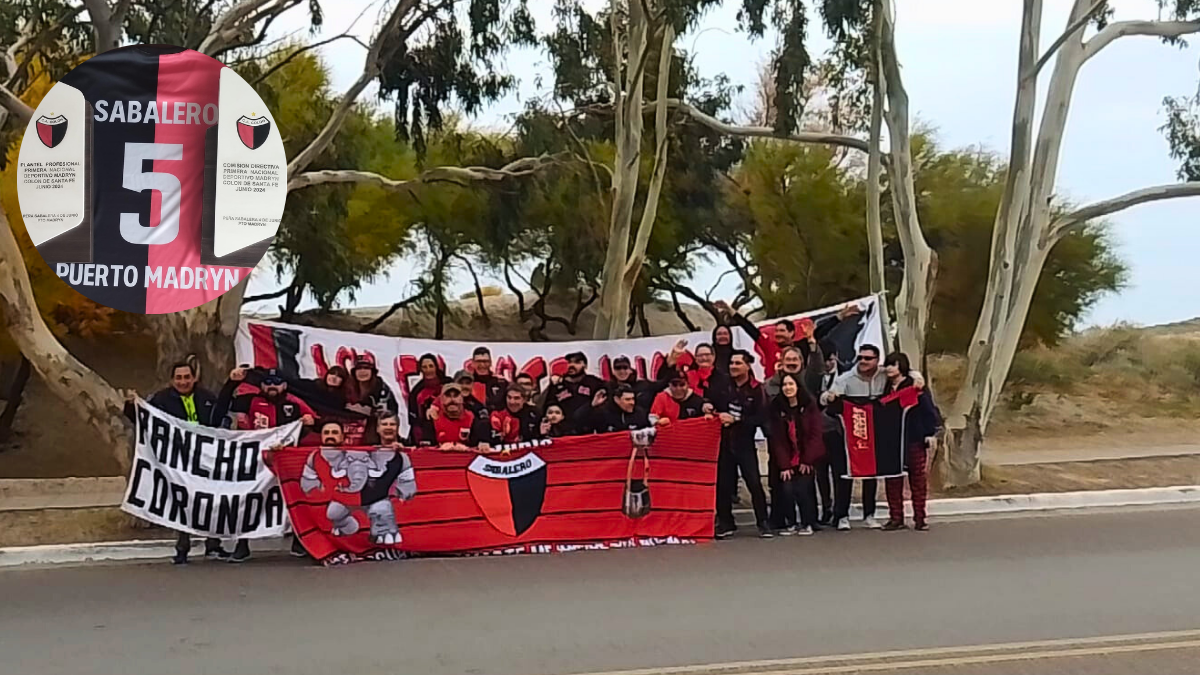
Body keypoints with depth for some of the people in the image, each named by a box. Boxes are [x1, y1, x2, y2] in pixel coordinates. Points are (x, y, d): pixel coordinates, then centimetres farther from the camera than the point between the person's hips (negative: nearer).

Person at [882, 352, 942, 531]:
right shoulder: (886, 388, 10)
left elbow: (929, 410, -8)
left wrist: (931, 433, -14)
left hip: (914, 440, -5)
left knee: (918, 479, 3)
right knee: (892, 480, 4)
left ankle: (919, 518, 10)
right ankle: (896, 517, 11)